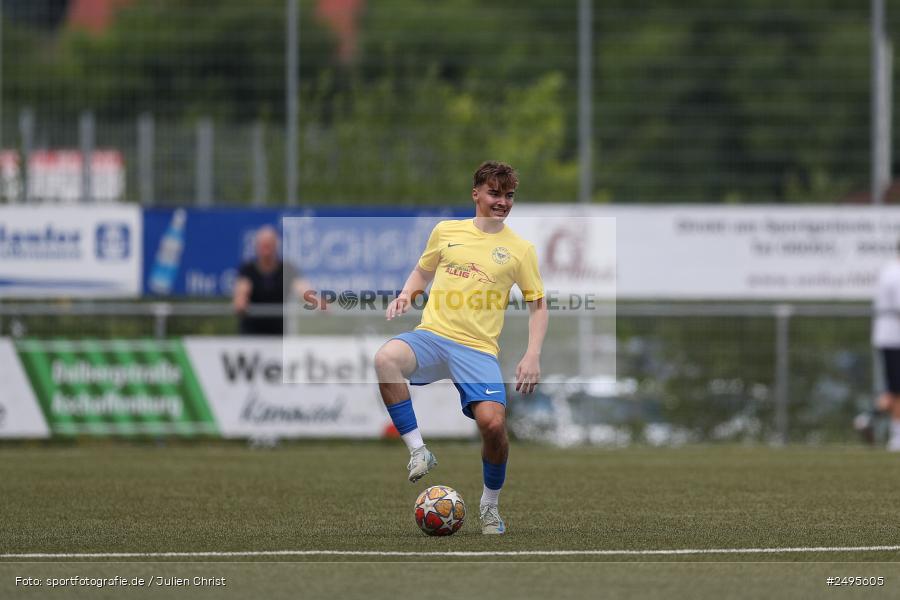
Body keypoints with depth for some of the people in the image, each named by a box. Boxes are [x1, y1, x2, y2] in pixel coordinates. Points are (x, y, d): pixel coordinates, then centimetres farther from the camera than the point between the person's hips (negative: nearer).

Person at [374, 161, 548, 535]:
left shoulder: (520, 249, 9)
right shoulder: (446, 231, 12)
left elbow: (537, 305, 12)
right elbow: (422, 272, 27)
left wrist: (533, 356, -1)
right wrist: (407, 294, 4)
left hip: (477, 349, -1)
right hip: (432, 335, 1)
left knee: (493, 423, -23)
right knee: (386, 360, -34)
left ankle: (490, 504, 5)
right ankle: (418, 452, -22)